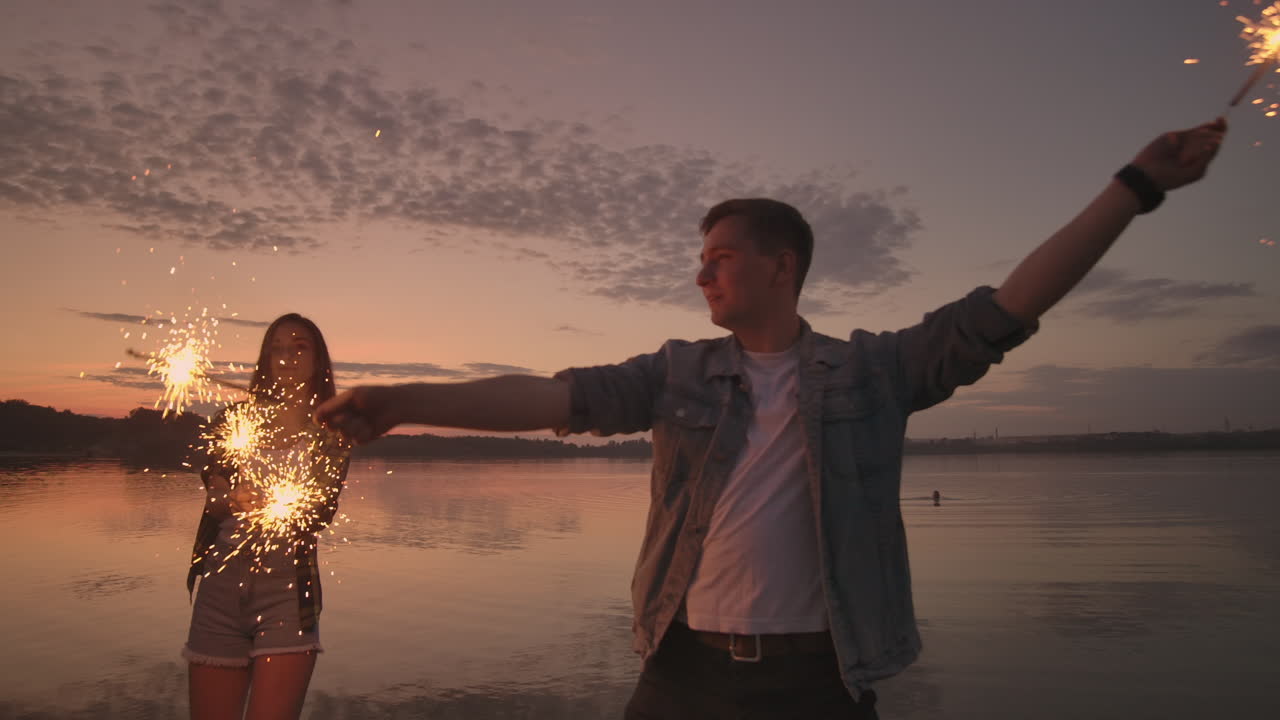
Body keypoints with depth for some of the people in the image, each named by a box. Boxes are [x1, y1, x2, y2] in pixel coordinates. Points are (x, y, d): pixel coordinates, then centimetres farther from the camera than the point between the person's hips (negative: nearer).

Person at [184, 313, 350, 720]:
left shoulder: (329, 433, 5)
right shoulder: (236, 419, 10)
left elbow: (321, 511, -5)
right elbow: (213, 491, 0)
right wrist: (232, 498, -23)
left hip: (287, 587, -2)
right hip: (221, 584, 2)